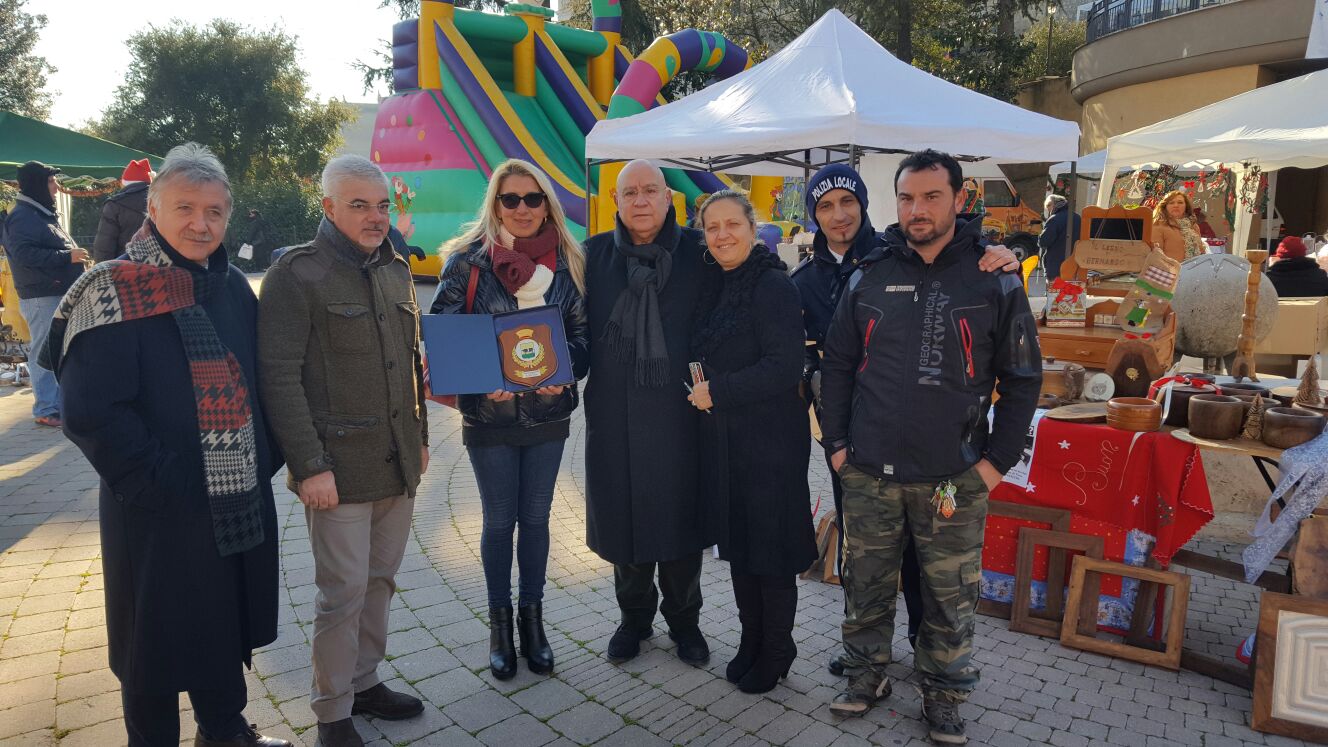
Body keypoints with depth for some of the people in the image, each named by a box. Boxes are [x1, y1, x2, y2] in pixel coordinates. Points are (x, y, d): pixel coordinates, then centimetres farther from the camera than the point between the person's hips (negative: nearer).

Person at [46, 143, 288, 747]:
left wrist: (265, 458, 5)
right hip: (160, 513, -6)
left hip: (240, 503, 6)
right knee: (158, 638, 11)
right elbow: (91, 413, -17)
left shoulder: (233, 287, 6)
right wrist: (158, 483, -17)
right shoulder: (113, 292, -12)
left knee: (227, 624, 21)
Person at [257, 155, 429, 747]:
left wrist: (420, 436, 16)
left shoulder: (396, 271, 12)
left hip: (400, 465, 6)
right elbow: (279, 377, -14)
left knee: (380, 581, 16)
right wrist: (310, 466, -17)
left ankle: (364, 681, 34)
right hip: (339, 468, -6)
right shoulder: (297, 274, -9)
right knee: (343, 592, 2)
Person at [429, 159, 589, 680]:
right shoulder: (467, 260, -5)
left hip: (548, 413, 2)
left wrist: (564, 373, -15)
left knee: (535, 518, 13)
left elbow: (582, 332, 5)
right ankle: (499, 623, 28)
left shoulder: (567, 262, 2)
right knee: (499, 521, 9)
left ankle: (532, 618, 31)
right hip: (488, 416, -2)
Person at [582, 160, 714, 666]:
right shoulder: (595, 254, 6)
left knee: (681, 516, 8)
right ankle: (635, 617, 33)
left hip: (680, 413, -1)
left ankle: (684, 620, 30)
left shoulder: (698, 252, 0)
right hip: (614, 414, 2)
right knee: (622, 516, 11)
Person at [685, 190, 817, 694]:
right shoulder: (712, 284, 9)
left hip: (770, 440, -7)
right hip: (723, 438, 7)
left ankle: (776, 651, 24)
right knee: (735, 540, 16)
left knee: (770, 544, 5)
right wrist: (703, 394, 0)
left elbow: (784, 368, -21)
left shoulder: (773, 285, -13)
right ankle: (751, 639, 33)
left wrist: (717, 392, -16)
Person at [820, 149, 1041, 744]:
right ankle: (868, 673, 35)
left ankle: (944, 693, 30)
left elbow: (1023, 378, 2)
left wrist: (998, 459, -3)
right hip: (868, 474, 2)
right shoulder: (868, 278, 5)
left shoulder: (995, 281, -1)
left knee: (950, 594, 10)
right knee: (865, 583, 14)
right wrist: (836, 443, 4)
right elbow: (837, 365, 9)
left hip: (954, 478, -2)